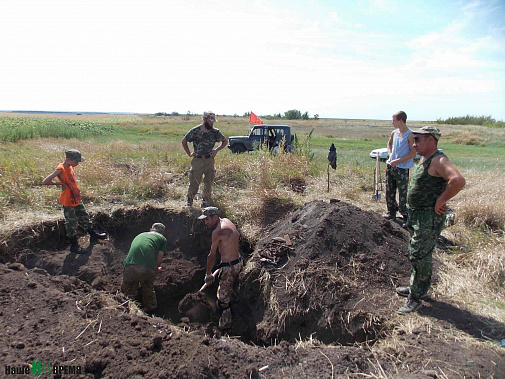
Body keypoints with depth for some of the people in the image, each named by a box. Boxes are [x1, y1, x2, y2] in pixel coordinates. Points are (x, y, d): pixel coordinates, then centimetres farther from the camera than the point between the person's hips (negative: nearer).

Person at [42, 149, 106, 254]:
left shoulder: (70, 167, 3)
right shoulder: (60, 169, -22)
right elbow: (45, 182, -27)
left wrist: (77, 190, 8)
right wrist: (60, 183, -19)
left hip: (77, 199, 8)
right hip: (68, 202, -8)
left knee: (85, 217, 21)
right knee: (71, 223, 4)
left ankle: (93, 235, 38)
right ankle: (74, 246, 17)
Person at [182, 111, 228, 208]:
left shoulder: (215, 132, 2)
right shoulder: (195, 131, -3)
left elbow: (225, 141, 16)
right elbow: (184, 141, 8)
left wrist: (216, 150, 5)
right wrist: (189, 153, 4)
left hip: (209, 161, 2)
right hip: (197, 161, -2)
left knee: (208, 183, 6)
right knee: (194, 182, -1)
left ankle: (206, 201, 20)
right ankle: (189, 200, 17)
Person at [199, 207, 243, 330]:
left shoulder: (218, 231, -22)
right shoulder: (226, 221, 5)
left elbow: (212, 256, -13)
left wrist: (208, 274, -1)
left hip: (230, 267, -10)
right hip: (238, 262, 10)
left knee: (223, 298, 2)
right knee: (228, 291, 26)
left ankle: (225, 326, 16)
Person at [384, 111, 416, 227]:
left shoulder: (410, 135, -12)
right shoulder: (394, 133, 8)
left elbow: (413, 153, -13)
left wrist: (398, 161, -17)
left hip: (402, 168, -7)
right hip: (390, 166, 7)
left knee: (402, 193, -2)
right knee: (389, 191, 13)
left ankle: (406, 216, 10)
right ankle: (392, 212, 28)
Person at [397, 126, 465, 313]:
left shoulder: (438, 160, -20)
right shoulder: (424, 159, 12)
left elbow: (458, 180, -37)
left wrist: (440, 201, -27)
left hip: (429, 218, -11)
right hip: (418, 215, 11)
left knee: (420, 256, -4)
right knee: (416, 253, 21)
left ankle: (415, 298, 7)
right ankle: (417, 287, 38)